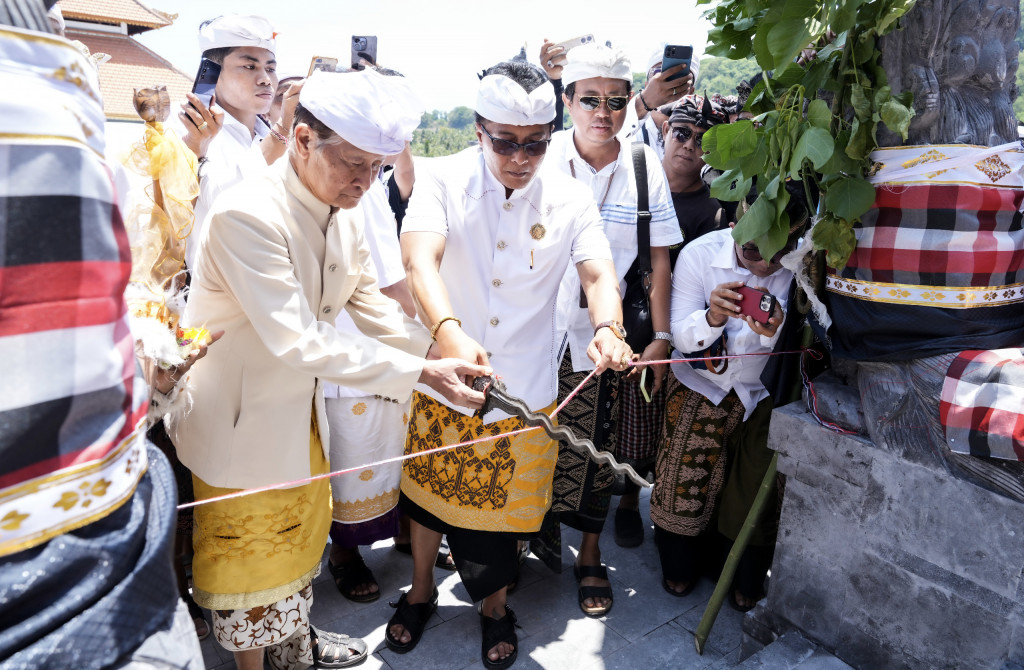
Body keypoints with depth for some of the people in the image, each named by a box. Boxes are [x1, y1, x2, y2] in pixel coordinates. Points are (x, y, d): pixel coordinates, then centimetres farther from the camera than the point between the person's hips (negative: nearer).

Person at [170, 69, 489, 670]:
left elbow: (366, 299, 6)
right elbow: (297, 342, -35)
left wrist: (434, 349, -9)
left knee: (304, 531, 24)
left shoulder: (347, 211, -5)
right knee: (247, 554, 13)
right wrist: (419, 372, -35)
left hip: (302, 406, 8)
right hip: (238, 421, -8)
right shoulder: (247, 215, -30)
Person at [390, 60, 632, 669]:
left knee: (507, 504, 17)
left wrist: (607, 328, -38)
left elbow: (600, 274, -15)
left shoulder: (570, 198, -4)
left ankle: (495, 605, 46)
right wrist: (449, 332, -46)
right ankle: (421, 590, 48)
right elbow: (421, 259, -26)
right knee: (430, 491, 20)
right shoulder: (442, 179, -11)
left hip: (525, 390, 1)